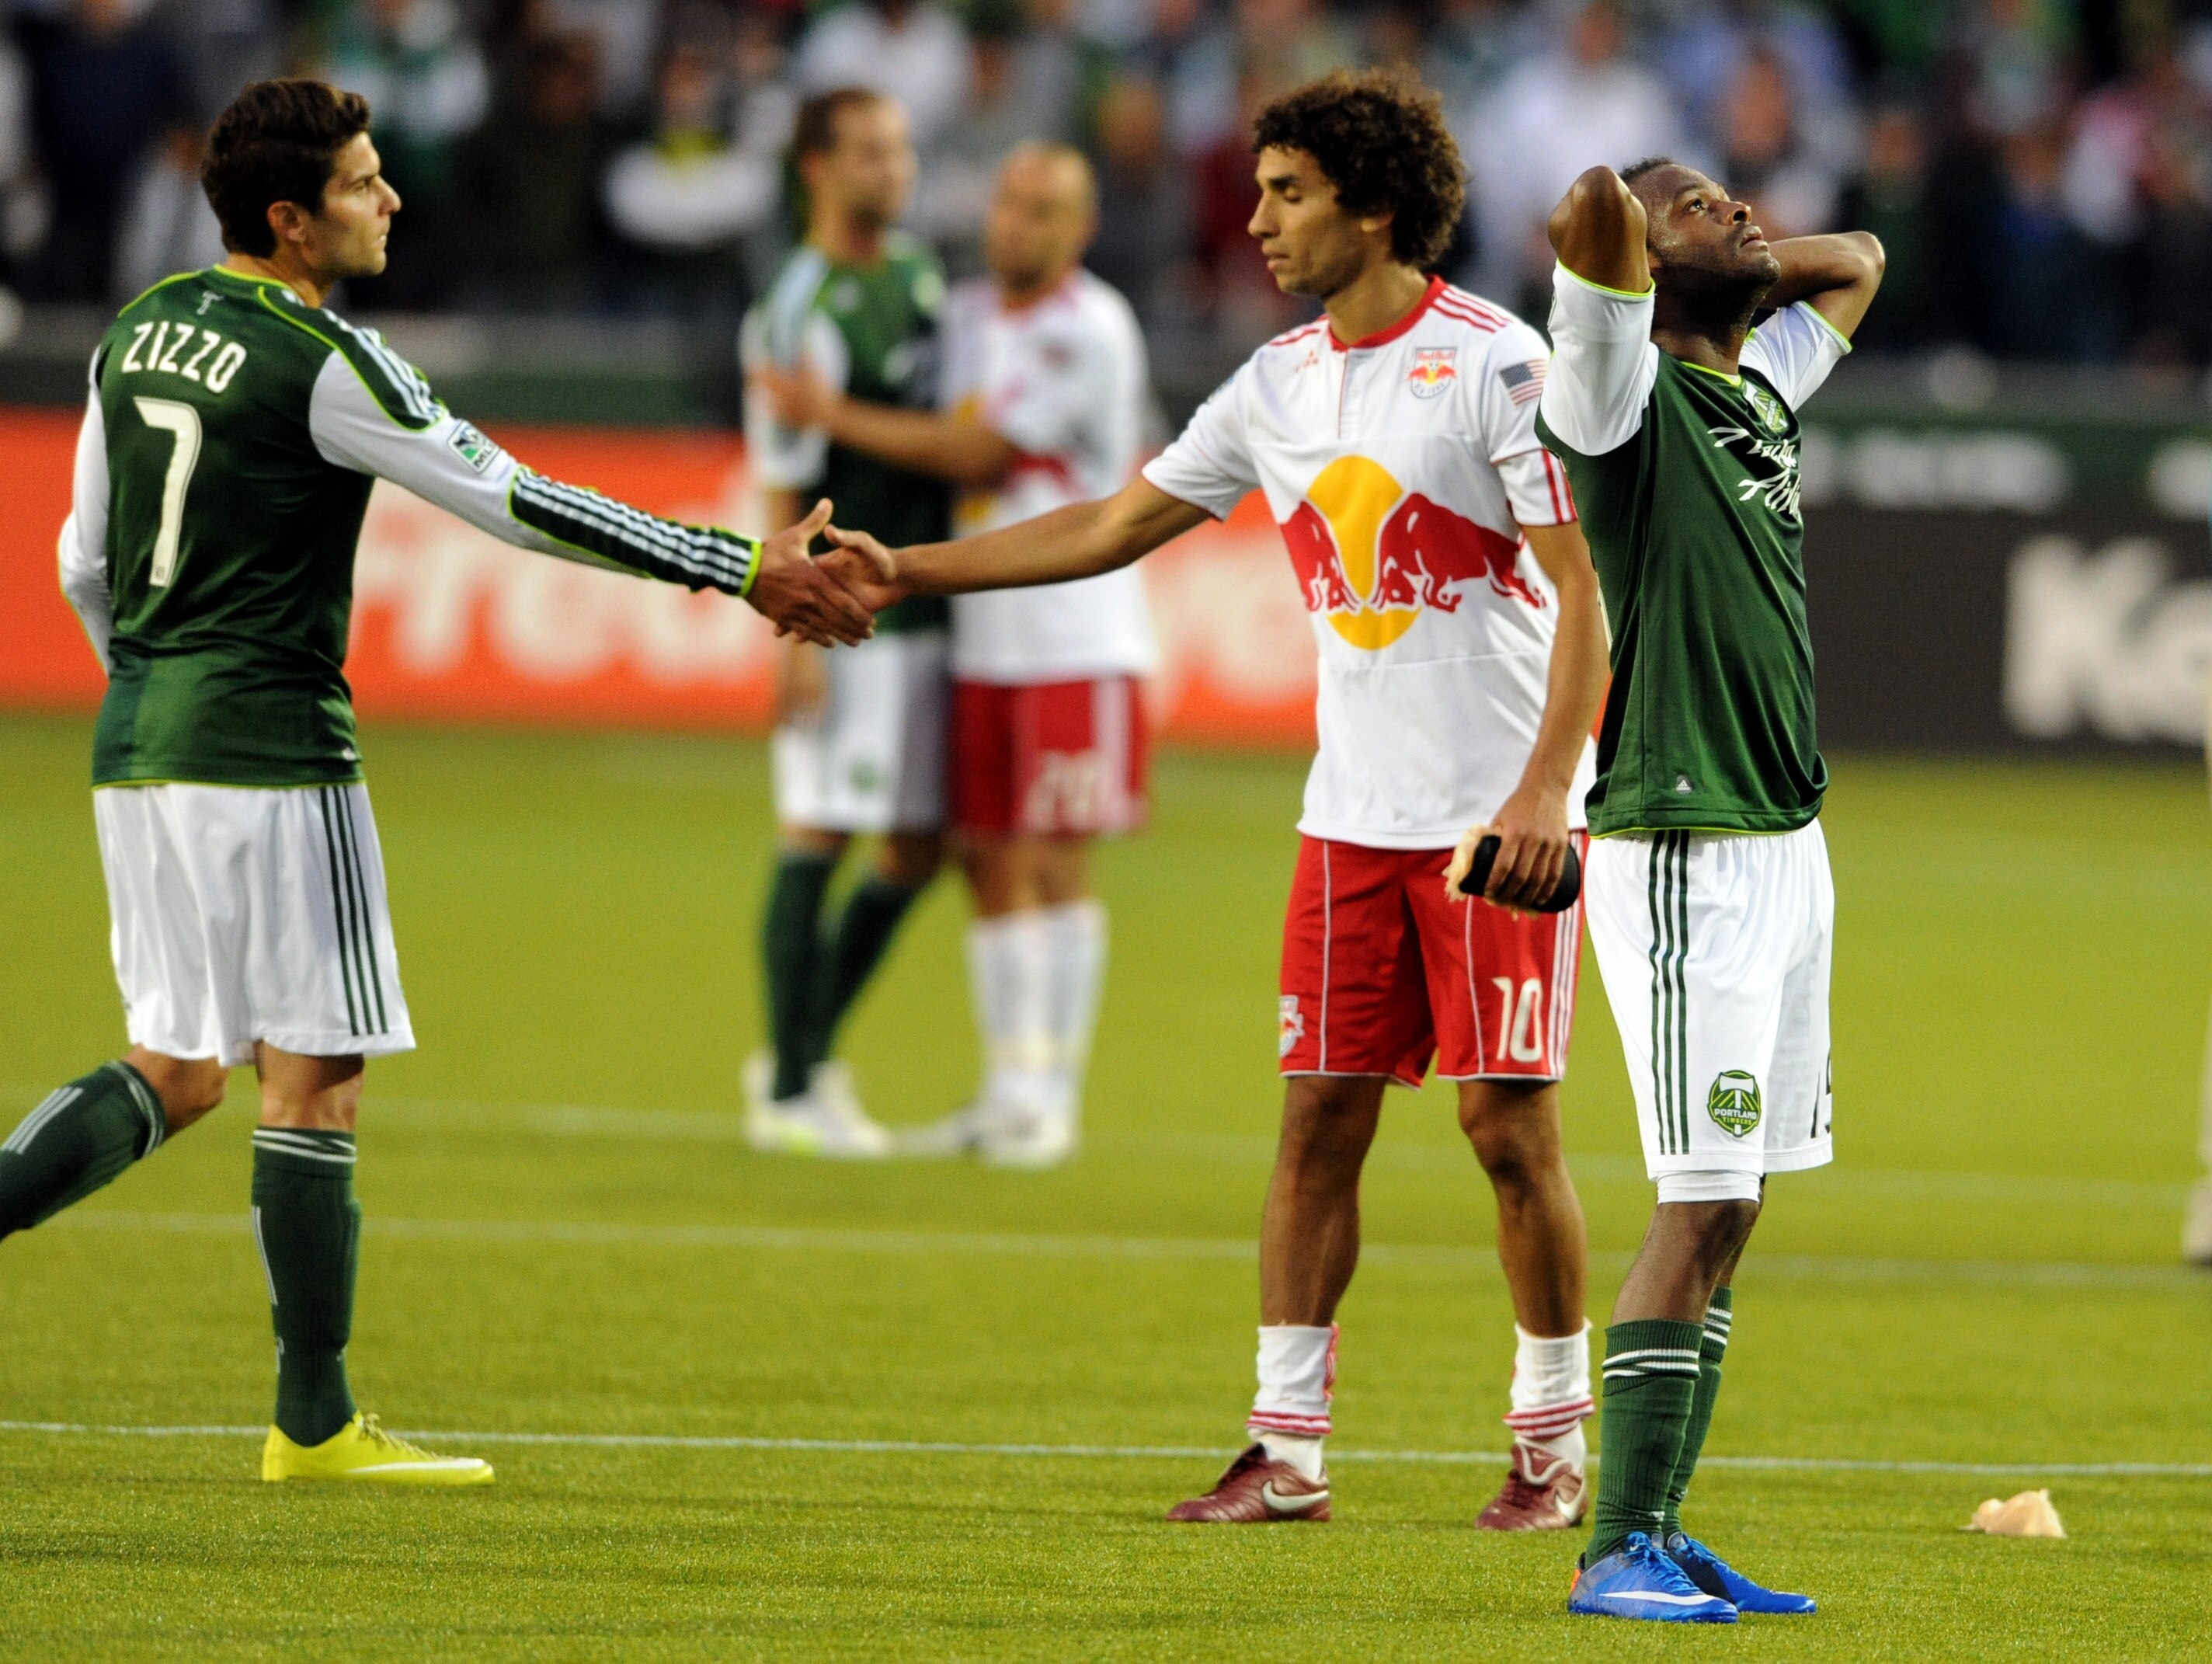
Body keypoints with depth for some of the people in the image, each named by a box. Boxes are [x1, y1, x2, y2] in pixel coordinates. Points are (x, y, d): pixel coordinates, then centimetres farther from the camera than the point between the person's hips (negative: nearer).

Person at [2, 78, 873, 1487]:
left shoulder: (141, 331, 10)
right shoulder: (323, 362, -14)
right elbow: (522, 505, -14)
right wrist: (744, 570, -10)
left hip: (139, 739, 8)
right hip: (269, 752, -8)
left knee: (180, 1073, 14)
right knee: (316, 1077, 0)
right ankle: (315, 1424, 3)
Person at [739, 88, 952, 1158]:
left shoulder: (918, 276, 13)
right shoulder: (801, 310, -12)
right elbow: (781, 488, -13)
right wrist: (798, 637, -17)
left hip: (925, 615, 8)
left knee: (919, 849, 9)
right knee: (817, 841, -4)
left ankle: (804, 1055, 22)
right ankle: (790, 1093, 3)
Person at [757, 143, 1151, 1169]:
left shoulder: (1090, 334, -11)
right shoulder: (966, 316, 13)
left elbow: (979, 454, -13)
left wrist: (835, 417, -9)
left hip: (1076, 638, -7)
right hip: (982, 634, 7)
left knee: (1056, 860, -7)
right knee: (990, 863, 6)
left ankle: (1053, 1096, -2)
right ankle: (1008, 1089, 12)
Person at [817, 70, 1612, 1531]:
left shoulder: (1494, 364, -10)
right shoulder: (1281, 383, 10)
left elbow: (1581, 590, -13)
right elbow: (1117, 523, 18)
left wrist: (1546, 788, -22)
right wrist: (907, 573, 14)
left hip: (1504, 816, -6)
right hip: (1357, 814, 6)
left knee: (1509, 1123, -4)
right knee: (1319, 1113, 2)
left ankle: (1556, 1442, 9)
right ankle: (1289, 1449, 5)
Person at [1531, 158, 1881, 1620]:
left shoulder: (1761, 387, 14)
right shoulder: (1628, 396, -10)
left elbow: (1856, 262, 30)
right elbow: (1595, 209, -28)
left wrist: (1736, 266, 12)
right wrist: (1620, 235, -6)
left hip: (1789, 844, 8)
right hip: (1686, 855, -8)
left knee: (1733, 1204, 9)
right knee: (1704, 1202, -10)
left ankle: (1661, 1536, 14)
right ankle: (1620, 1551, -6)